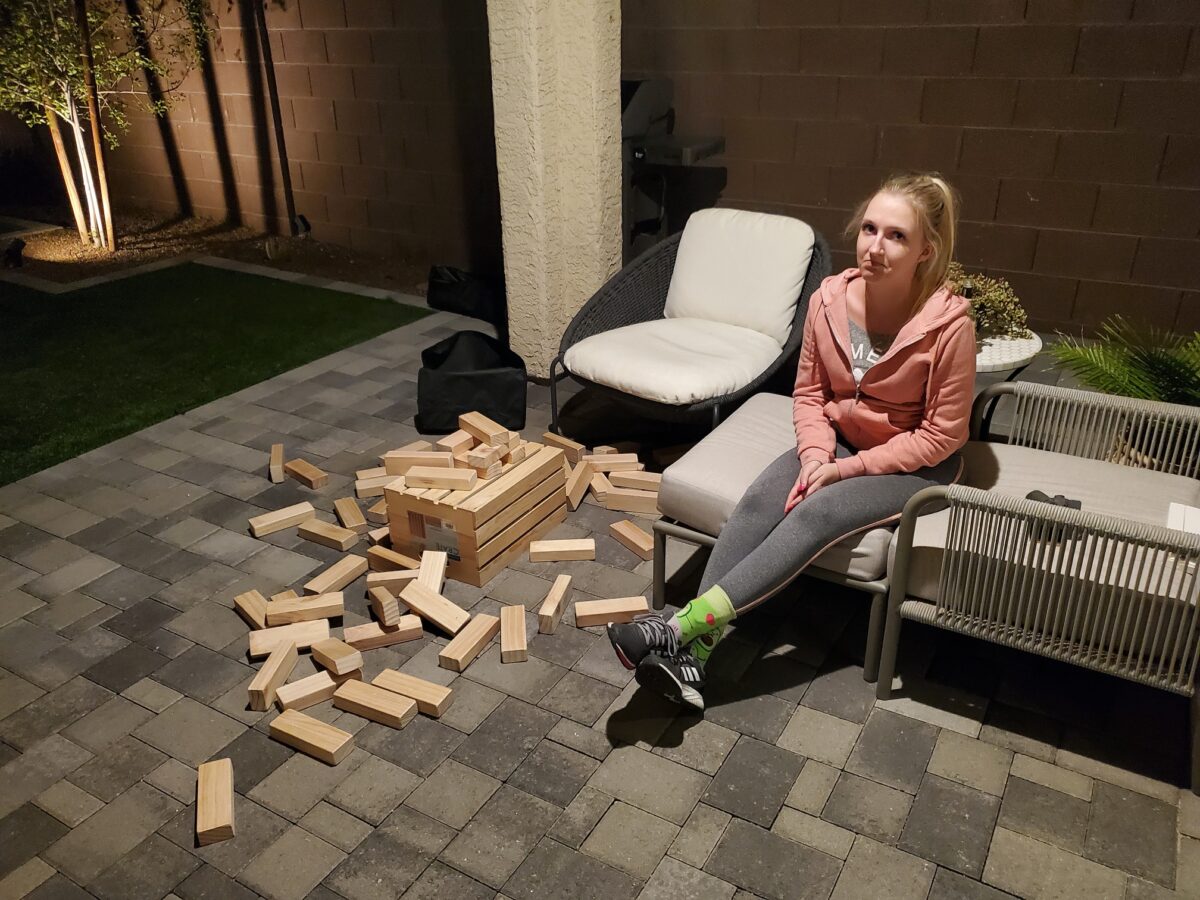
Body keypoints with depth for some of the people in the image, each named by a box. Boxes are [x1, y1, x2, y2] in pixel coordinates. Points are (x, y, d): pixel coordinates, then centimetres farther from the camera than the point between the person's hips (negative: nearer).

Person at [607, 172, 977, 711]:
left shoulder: (949, 324, -24)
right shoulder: (829, 300, -11)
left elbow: (942, 435, -17)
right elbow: (808, 393, 1)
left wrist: (847, 468, -20)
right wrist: (816, 453, -16)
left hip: (917, 463, -4)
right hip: (839, 441, 4)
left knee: (816, 512, -30)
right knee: (760, 499, -23)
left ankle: (685, 625, -34)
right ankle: (694, 652, -29)